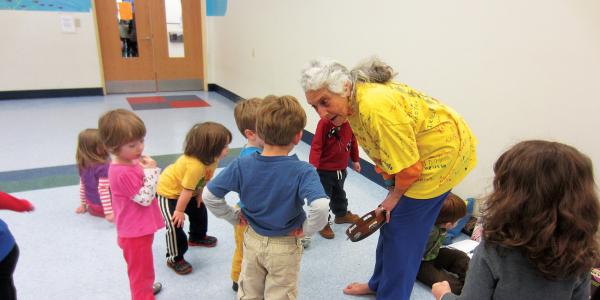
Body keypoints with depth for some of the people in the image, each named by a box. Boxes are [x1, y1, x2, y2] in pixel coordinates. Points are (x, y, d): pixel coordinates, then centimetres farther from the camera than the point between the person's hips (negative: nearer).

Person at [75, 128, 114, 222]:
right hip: (103, 207, -8)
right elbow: (103, 190, -28)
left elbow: (82, 186, 7)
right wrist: (109, 212, -27)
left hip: (92, 206, 8)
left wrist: (83, 204, 18)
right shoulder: (104, 166, -26)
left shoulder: (83, 164, -2)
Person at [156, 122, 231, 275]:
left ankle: (197, 237, 47)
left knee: (200, 210, 21)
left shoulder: (211, 159, -17)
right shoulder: (195, 165, -43)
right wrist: (179, 211, -21)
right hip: (168, 191, -9)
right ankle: (174, 258, 5)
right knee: (175, 224, -14)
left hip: (185, 191, 9)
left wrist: (198, 195, 4)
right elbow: (187, 191, -32)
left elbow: (203, 180, -1)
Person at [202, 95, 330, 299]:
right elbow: (320, 207, -40)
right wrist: (307, 229, -20)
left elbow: (209, 195, -11)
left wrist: (234, 217, 1)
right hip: (284, 247, -2)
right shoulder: (302, 171, -27)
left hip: (253, 241, 3)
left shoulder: (241, 165, -17)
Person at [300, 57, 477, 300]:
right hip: (413, 151, 9)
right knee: (390, 219, 18)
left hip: (443, 151, -9)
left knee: (402, 229, -1)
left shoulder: (376, 108, -35)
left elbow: (408, 168, -29)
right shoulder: (355, 101, -5)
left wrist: (395, 195, -9)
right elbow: (386, 150, 5)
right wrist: (393, 192, 1)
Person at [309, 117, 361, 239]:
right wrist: (313, 166, -31)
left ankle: (342, 214, 51)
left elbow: (353, 141, 8)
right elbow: (316, 145, -24)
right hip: (324, 170, -6)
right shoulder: (325, 122, -24)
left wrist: (355, 160, 17)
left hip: (341, 168, 6)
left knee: (339, 193, 28)